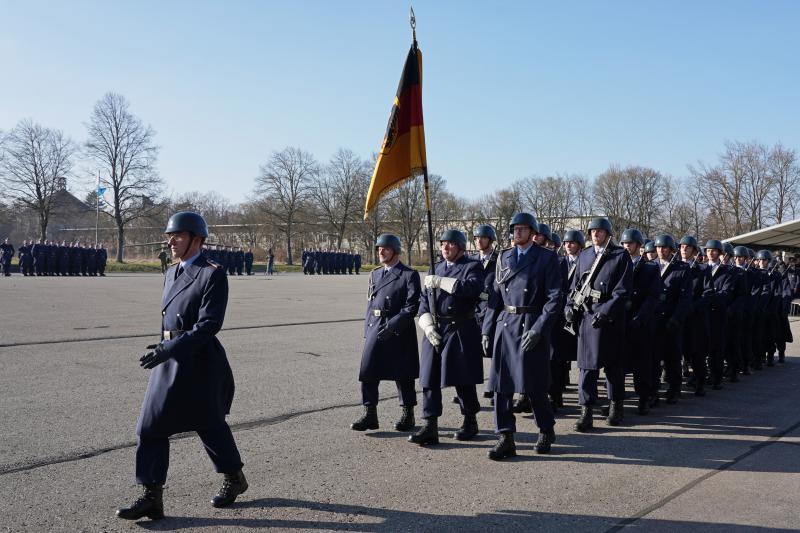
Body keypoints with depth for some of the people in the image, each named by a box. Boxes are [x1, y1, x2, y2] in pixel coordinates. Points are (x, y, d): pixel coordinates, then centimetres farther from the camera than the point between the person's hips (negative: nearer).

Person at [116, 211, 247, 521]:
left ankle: (234, 478, 31)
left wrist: (170, 349, -27)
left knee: (210, 425, 7)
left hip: (197, 362, -7)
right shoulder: (171, 273, 12)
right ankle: (151, 498, 10)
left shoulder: (213, 274, -13)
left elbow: (210, 324, -21)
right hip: (168, 361, 8)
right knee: (151, 426, 3)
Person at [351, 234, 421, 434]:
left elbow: (412, 305, -12)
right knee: (367, 372, -1)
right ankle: (370, 415, 9)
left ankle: (408, 415, 18)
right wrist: (367, 328, 11)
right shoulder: (375, 274, 15)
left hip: (399, 331, -5)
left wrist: (393, 324, -20)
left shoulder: (409, 274, -4)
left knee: (402, 374, 4)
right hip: (375, 328, 5)